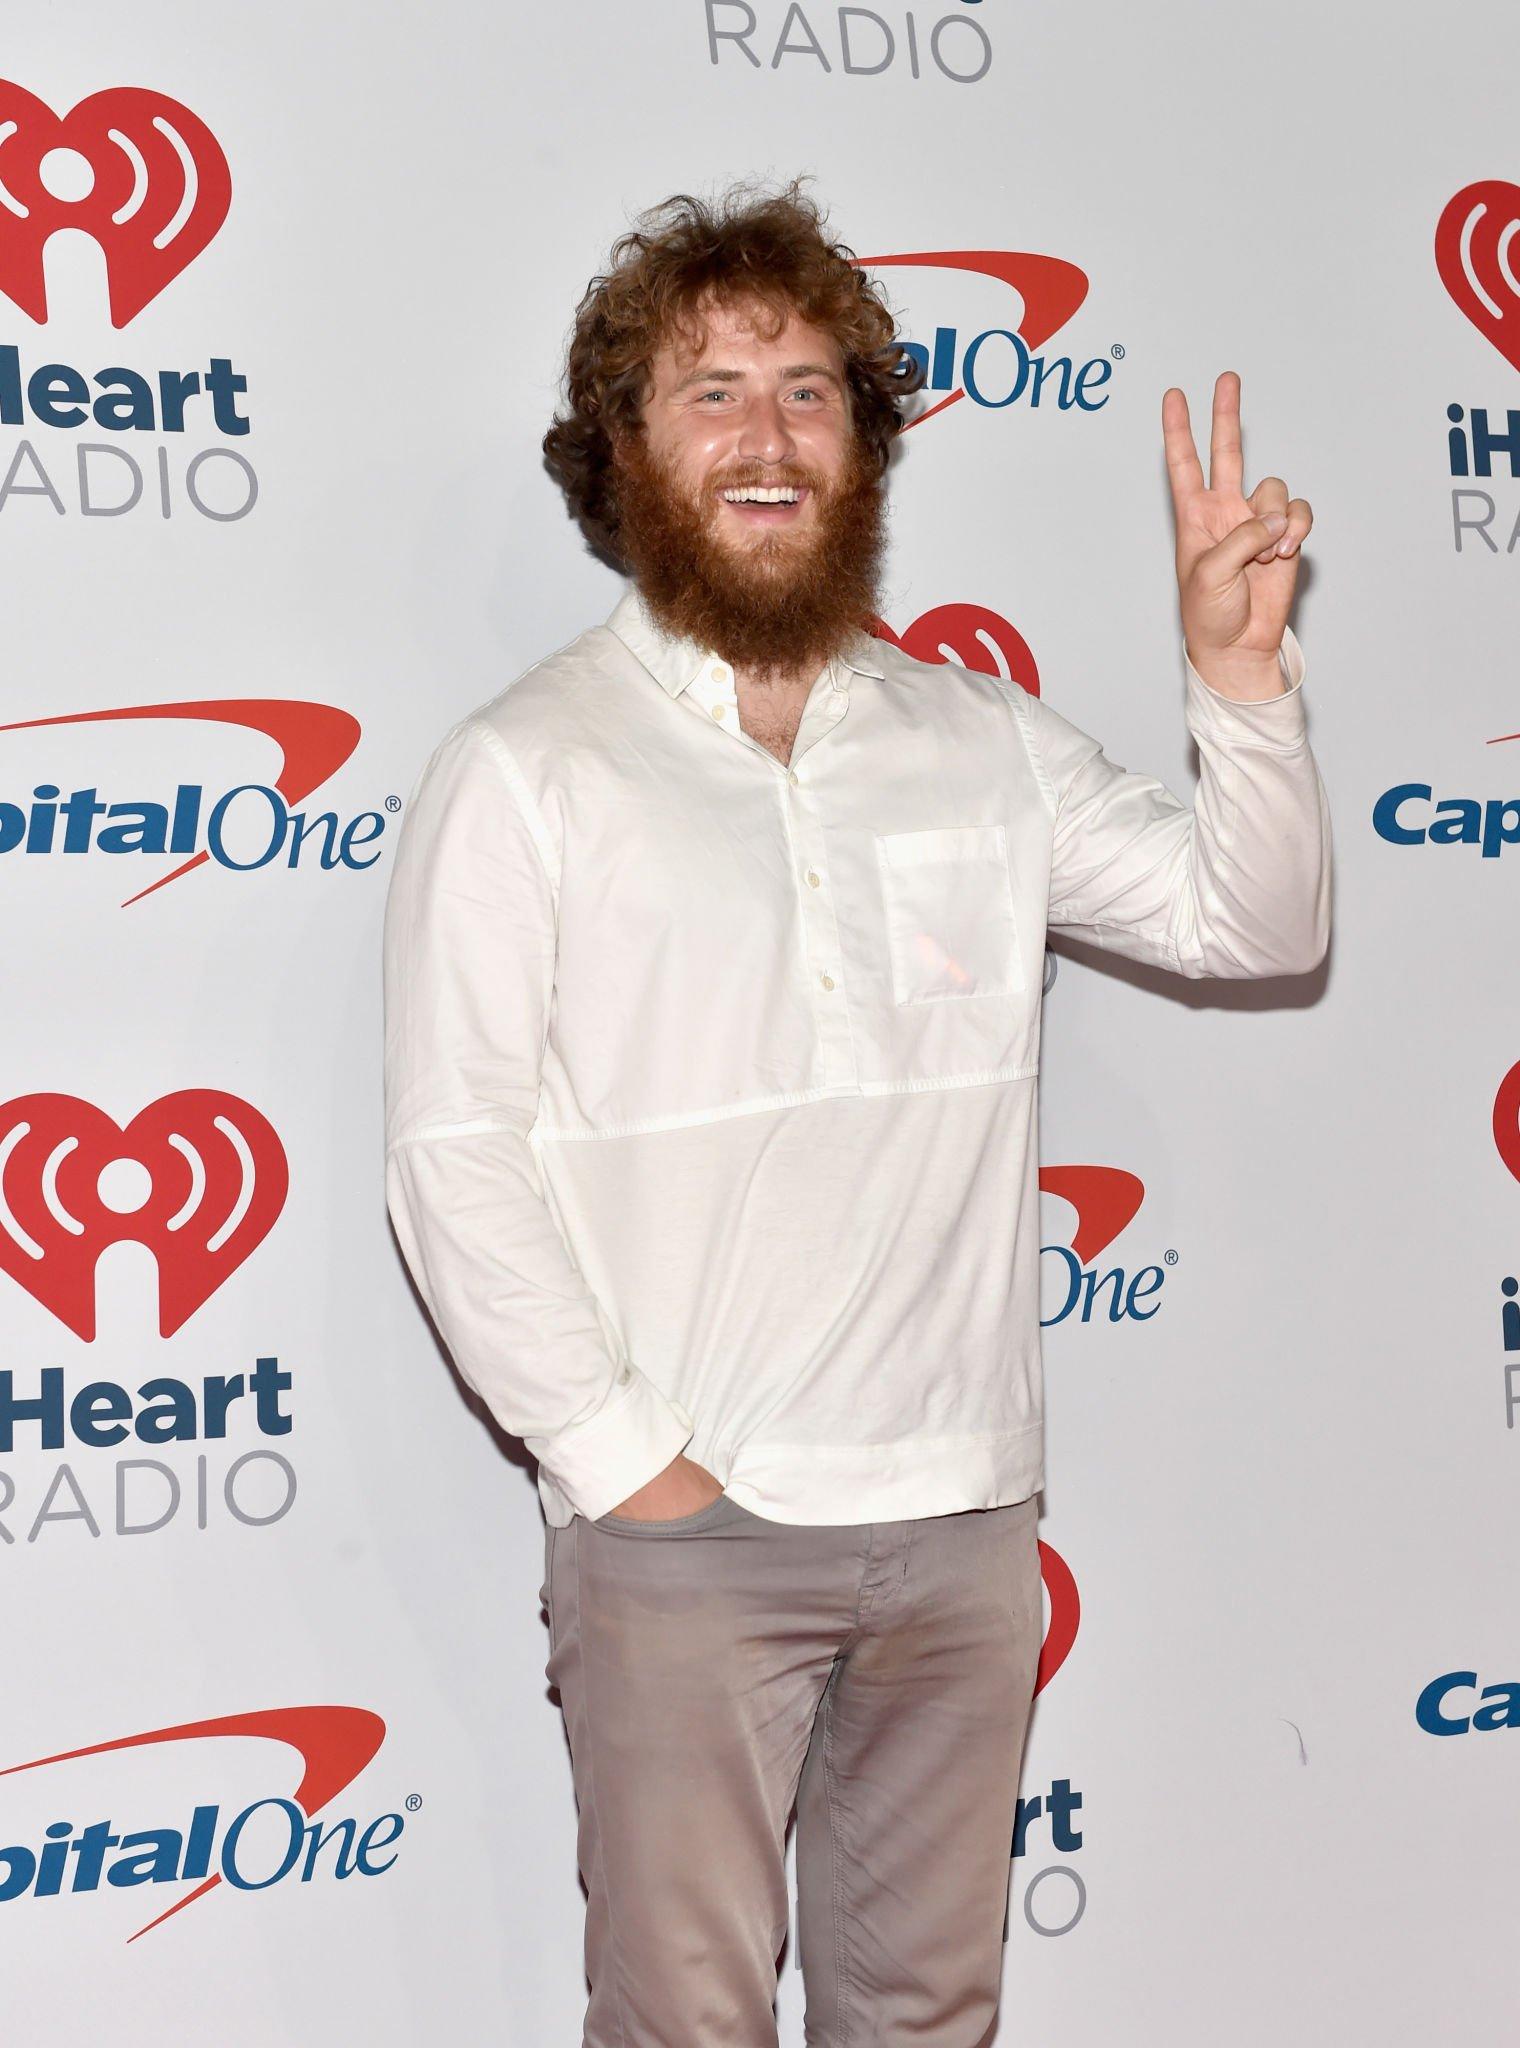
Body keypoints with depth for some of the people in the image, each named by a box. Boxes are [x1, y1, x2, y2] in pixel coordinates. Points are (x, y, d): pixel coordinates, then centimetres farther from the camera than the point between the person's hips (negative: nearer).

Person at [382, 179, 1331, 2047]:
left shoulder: (983, 744, 8)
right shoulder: (522, 772, -6)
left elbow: (1255, 922, 9)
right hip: (684, 1528, -4)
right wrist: (619, 1456, -13)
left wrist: (1241, 676, -7)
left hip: (962, 1511, 4)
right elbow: (452, 1155, -9)